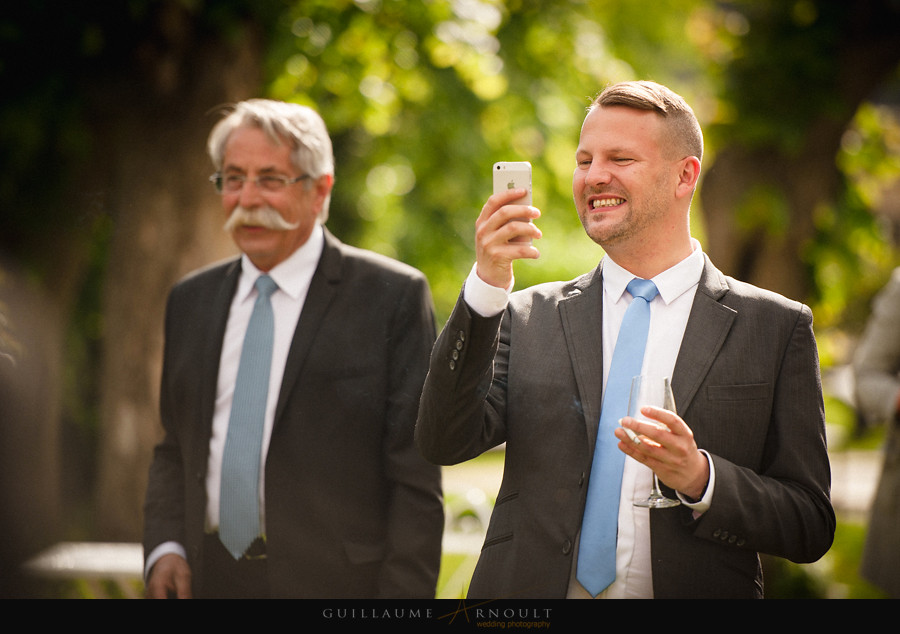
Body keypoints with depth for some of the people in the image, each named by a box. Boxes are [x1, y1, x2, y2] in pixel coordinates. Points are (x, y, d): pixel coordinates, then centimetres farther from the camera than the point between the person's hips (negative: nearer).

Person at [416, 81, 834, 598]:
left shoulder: (775, 327, 1)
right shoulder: (528, 319, 6)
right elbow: (444, 444, -8)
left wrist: (701, 478, -17)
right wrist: (487, 284, -15)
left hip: (693, 593, -1)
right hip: (532, 594, 1)